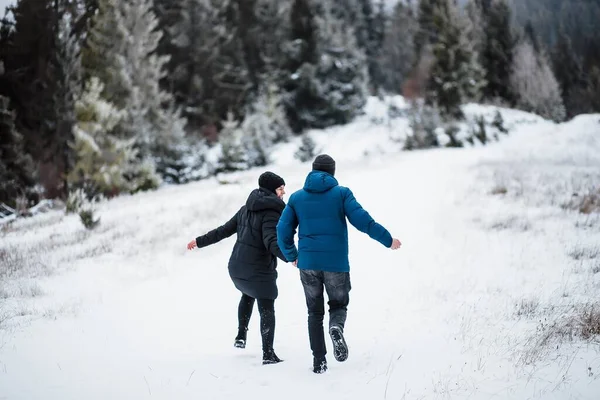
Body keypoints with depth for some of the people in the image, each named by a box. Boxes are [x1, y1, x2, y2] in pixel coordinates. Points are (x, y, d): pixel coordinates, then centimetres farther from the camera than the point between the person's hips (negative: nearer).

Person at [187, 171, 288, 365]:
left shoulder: (247, 209, 9)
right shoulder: (271, 213, -16)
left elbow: (224, 230, 13)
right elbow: (271, 242, -31)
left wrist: (200, 241, 24)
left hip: (237, 268, 8)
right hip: (260, 272, -8)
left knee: (247, 295, 34)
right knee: (267, 310, 0)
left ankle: (241, 336, 32)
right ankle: (268, 354, -3)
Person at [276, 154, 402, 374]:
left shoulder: (296, 197, 8)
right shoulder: (342, 193, 1)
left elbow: (283, 231, 6)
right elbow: (362, 220, -9)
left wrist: (291, 256, 22)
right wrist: (388, 239, -1)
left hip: (308, 262, 2)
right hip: (336, 263, -2)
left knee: (315, 312, 14)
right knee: (338, 304, 16)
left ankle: (319, 360, 4)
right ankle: (336, 327, -18)